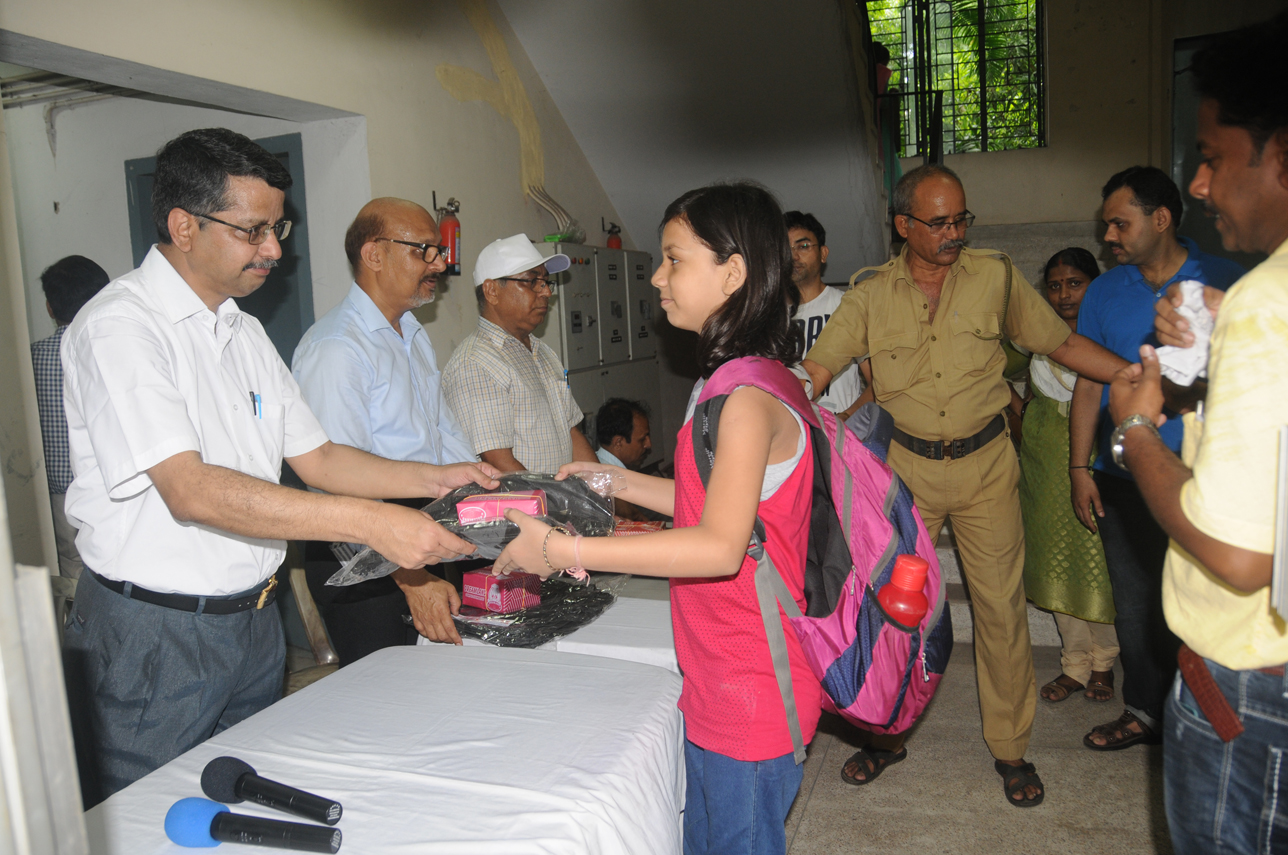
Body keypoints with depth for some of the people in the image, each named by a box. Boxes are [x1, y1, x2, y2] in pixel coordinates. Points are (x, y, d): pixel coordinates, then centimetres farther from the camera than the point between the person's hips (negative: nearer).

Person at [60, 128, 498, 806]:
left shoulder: (244, 331, 10)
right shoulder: (118, 328, -16)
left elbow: (315, 457, 11)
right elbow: (191, 490, -27)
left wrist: (430, 480, -4)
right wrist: (370, 522, -33)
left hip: (253, 620, 7)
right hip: (154, 634, -7)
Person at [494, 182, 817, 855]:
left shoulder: (747, 395, -23)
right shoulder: (734, 381, 9)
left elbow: (719, 545, -30)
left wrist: (565, 551, -29)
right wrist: (615, 480, 14)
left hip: (749, 691, -10)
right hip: (719, 677, 10)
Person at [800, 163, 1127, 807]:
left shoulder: (995, 276, -3)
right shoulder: (871, 293, -4)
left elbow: (1063, 344, 4)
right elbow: (815, 371, -9)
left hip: (985, 464, 0)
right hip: (907, 464, 0)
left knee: (1001, 607, 6)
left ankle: (1009, 747, 25)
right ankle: (888, 734, 28)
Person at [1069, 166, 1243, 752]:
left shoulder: (1225, 283, 0)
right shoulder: (1105, 292, 7)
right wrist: (1079, 468, 4)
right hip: (1125, 478, 2)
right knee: (1136, 604, 10)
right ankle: (1145, 710, 27)